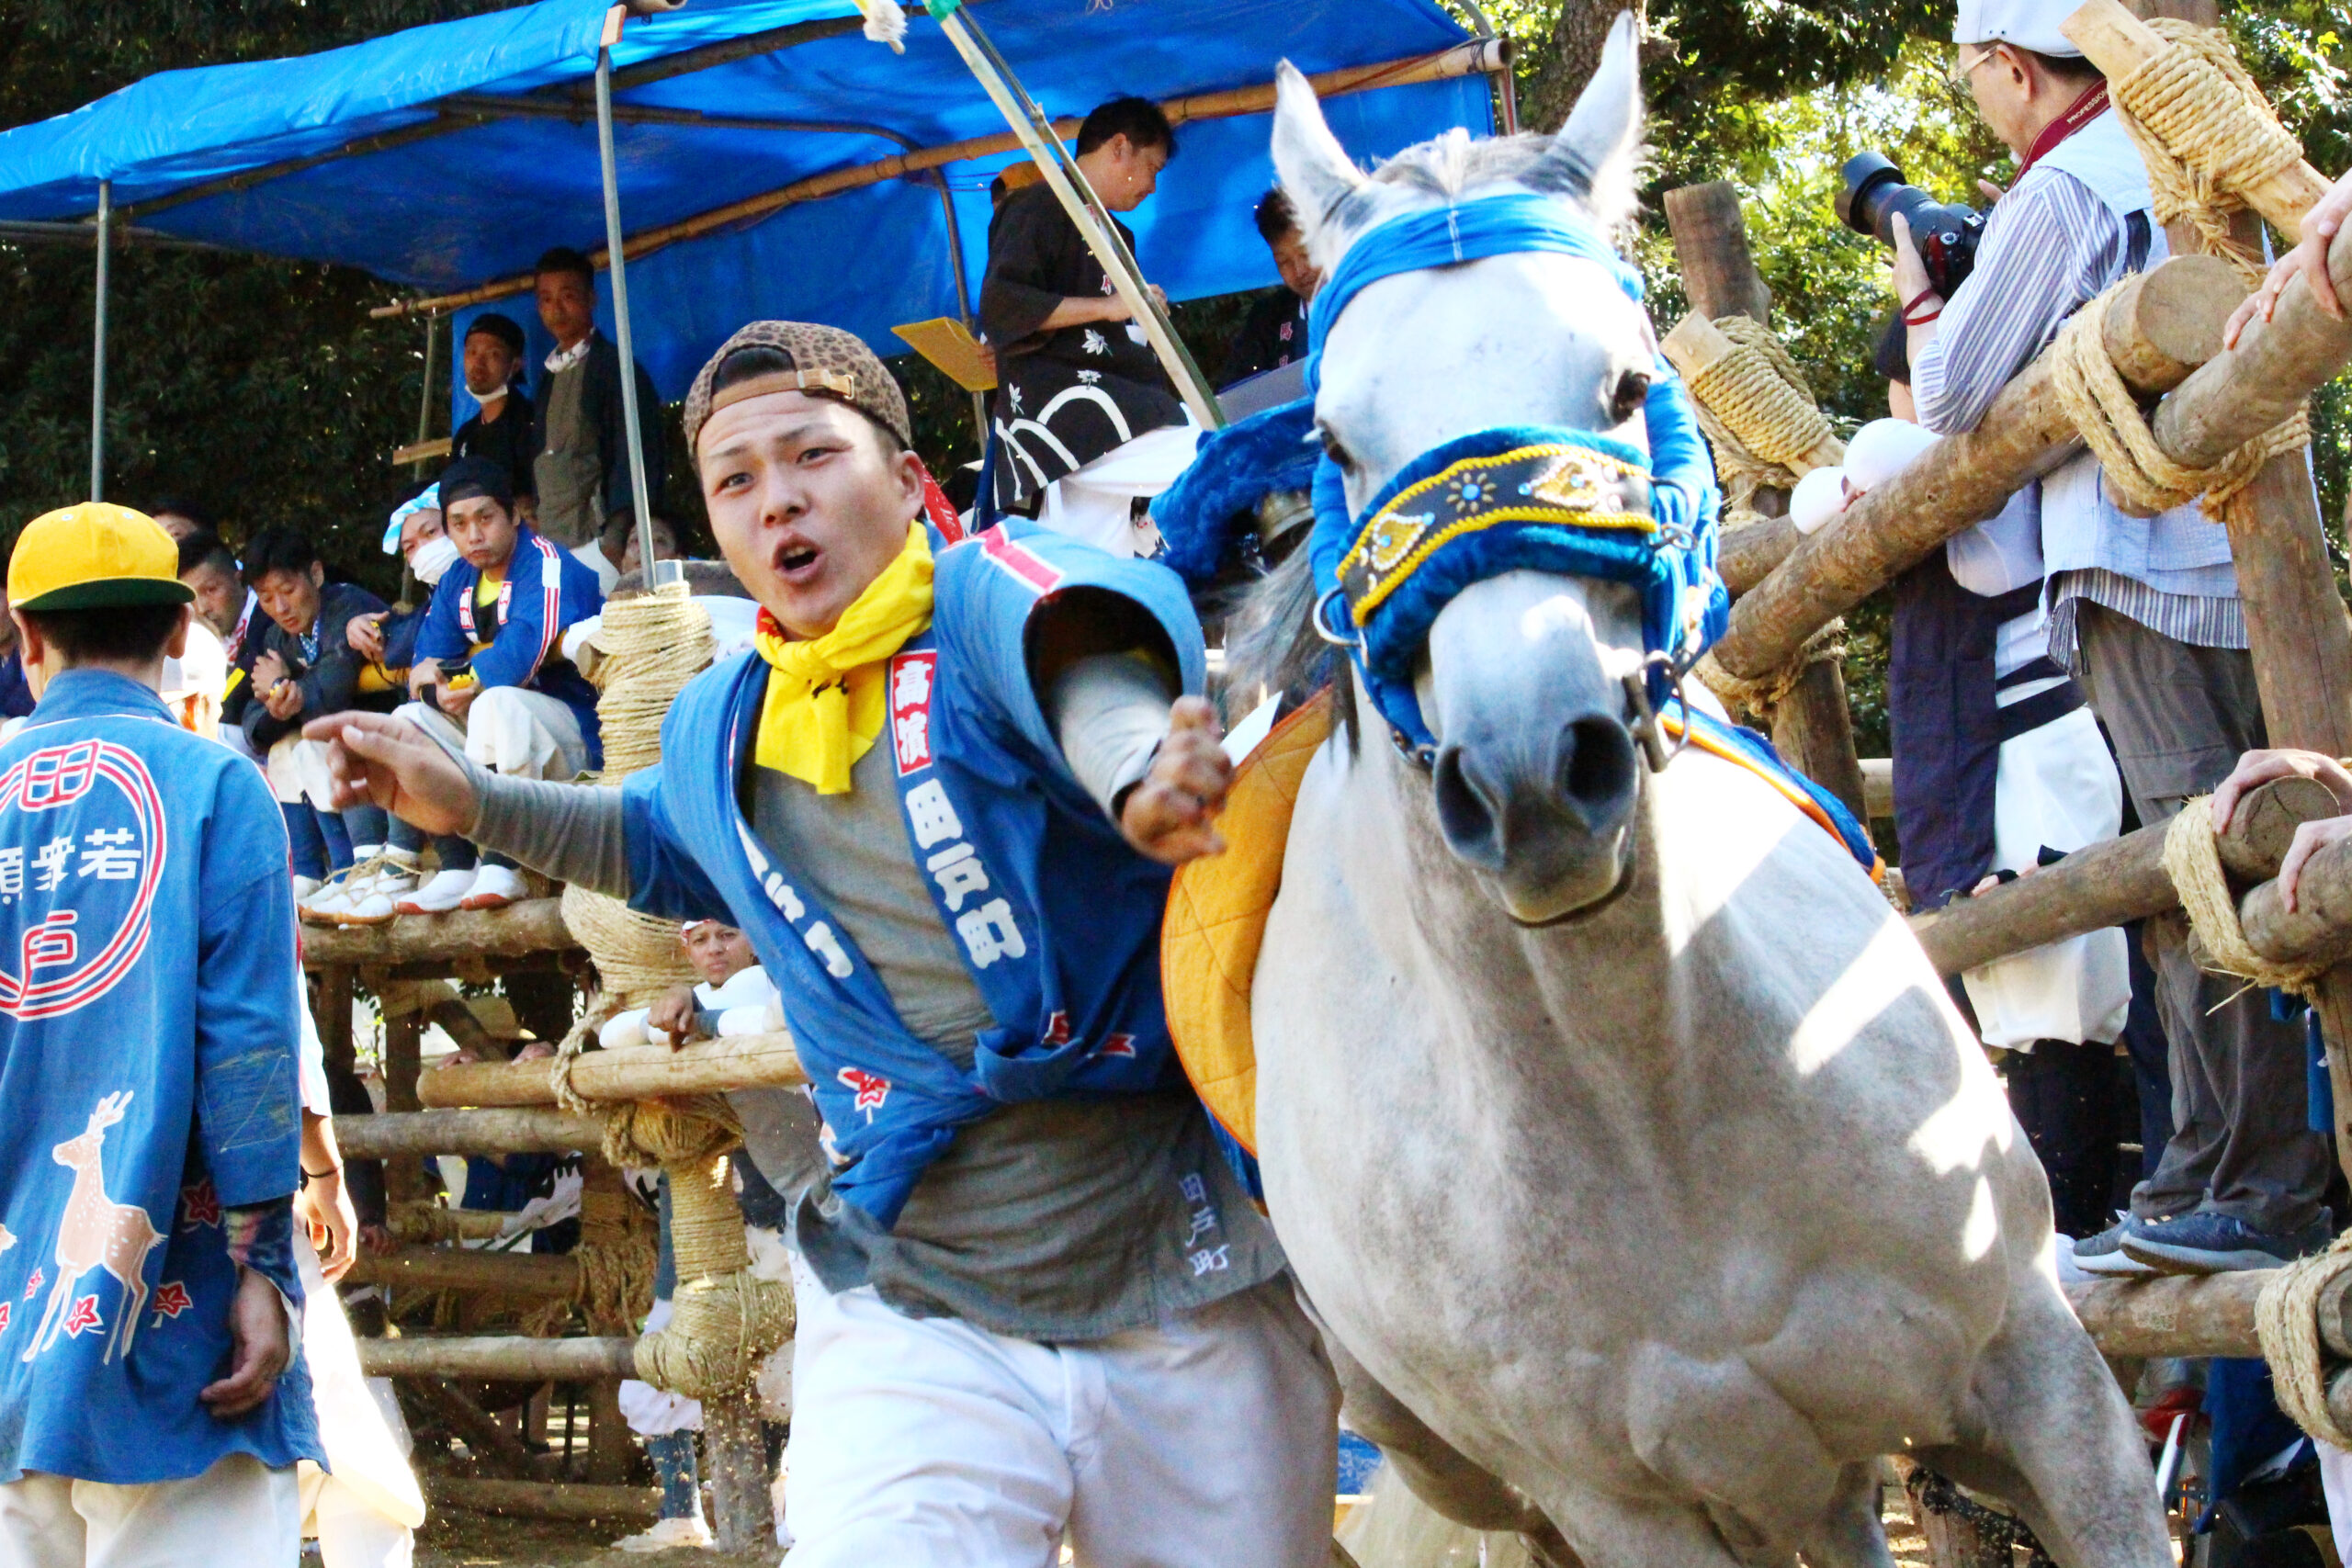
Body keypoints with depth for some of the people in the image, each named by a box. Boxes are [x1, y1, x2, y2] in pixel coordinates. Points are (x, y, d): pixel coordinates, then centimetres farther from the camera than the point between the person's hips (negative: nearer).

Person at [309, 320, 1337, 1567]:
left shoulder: (988, 602, -8)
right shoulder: (718, 731, 10)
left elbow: (1083, 665, -34)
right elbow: (659, 840, 35)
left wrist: (1136, 770, -57)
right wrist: (466, 800, 25)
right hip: (916, 1317, 3)